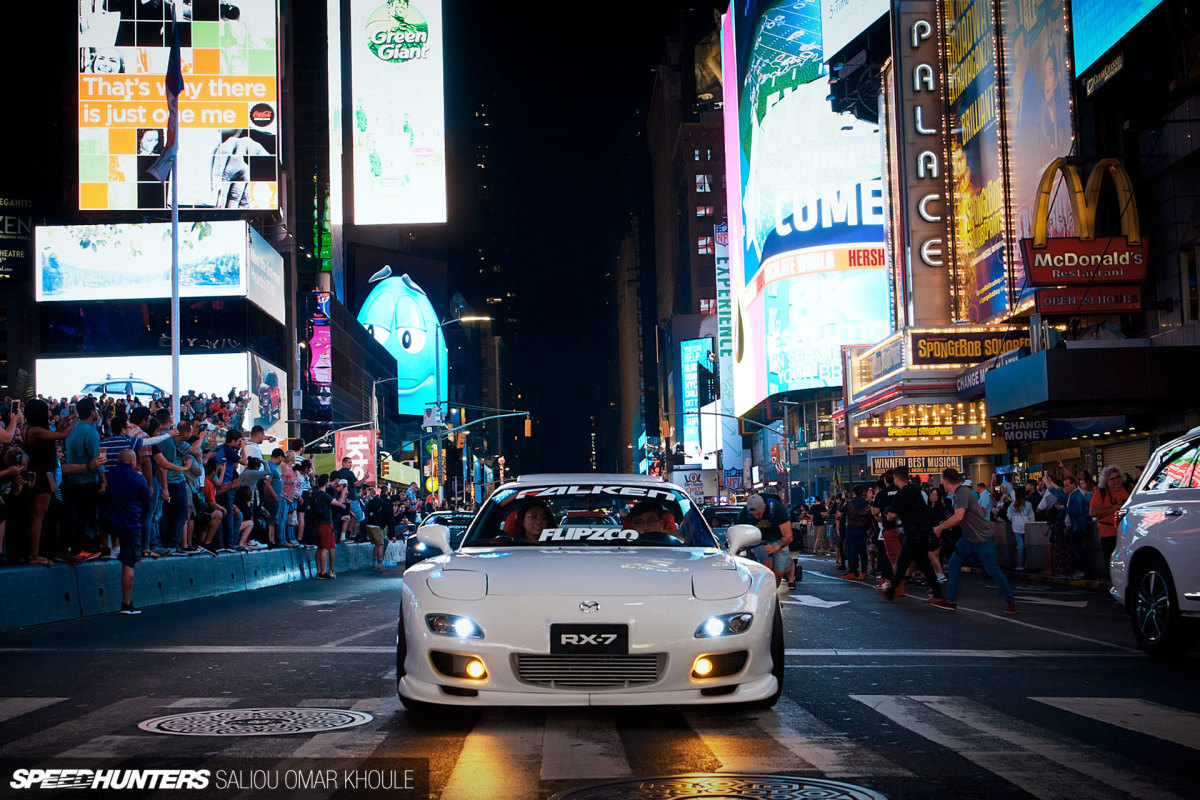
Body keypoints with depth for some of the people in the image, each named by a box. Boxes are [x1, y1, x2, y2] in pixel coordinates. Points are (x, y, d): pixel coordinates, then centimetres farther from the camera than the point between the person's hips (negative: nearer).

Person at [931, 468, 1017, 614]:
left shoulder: (963, 493, -20)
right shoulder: (959, 493, 11)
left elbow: (958, 517, -31)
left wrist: (940, 528, -20)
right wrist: (945, 525, 15)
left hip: (983, 539, -10)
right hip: (969, 538, 10)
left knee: (992, 571, -4)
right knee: (954, 563, 5)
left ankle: (1010, 602, 9)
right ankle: (951, 601, 10)